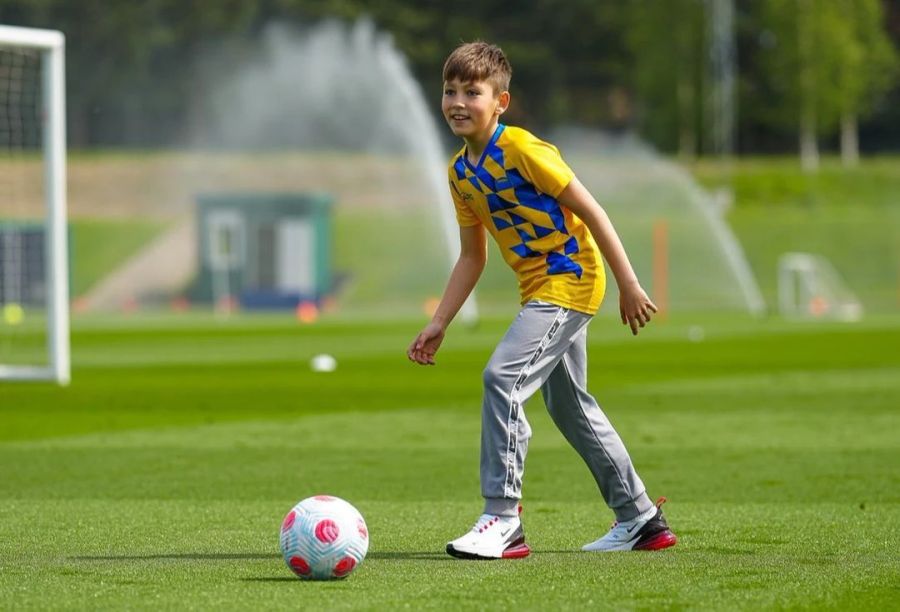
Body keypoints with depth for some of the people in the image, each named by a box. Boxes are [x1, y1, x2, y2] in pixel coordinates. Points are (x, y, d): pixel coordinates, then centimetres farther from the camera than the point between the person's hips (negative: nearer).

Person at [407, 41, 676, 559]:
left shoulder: (523, 150, -17)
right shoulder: (460, 172, 7)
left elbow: (590, 211, -15)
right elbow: (472, 256, 15)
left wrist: (629, 284, -15)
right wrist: (438, 325, 11)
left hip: (569, 278, -10)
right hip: (541, 288, 10)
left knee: (503, 376, -21)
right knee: (570, 404, 16)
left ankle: (503, 519, -18)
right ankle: (642, 519, 28)